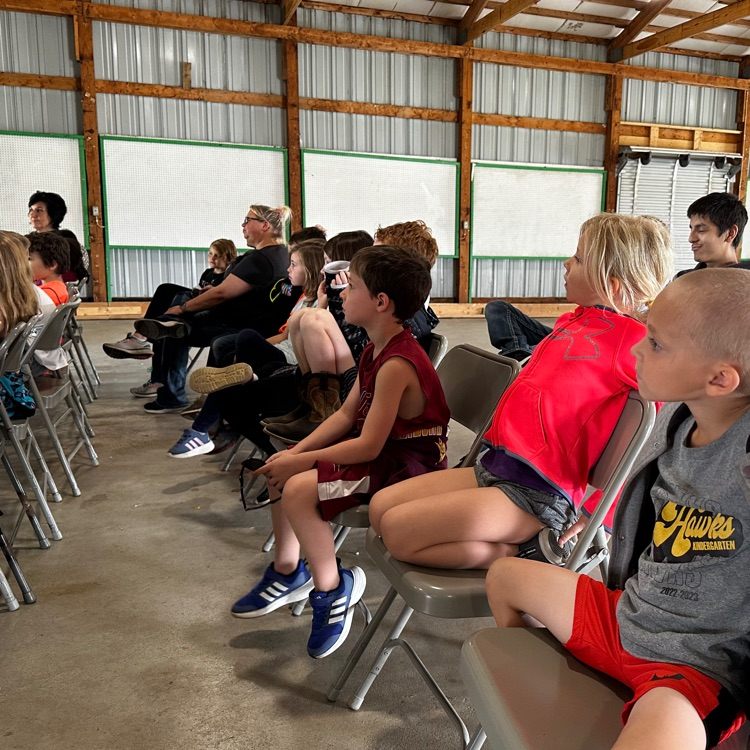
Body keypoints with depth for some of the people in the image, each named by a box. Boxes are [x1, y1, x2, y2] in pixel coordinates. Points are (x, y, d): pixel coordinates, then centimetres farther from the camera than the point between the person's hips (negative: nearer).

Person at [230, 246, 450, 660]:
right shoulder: (376, 351, 5)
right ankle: (287, 571, 24)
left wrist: (300, 462, -21)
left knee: (299, 489, -25)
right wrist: (296, 452, -4)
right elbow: (347, 414, 6)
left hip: (407, 465, -10)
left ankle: (332, 588, -3)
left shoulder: (397, 364, -27)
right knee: (281, 472, 9)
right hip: (380, 449, 10)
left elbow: (368, 445, -28)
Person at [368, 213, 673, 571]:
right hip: (495, 465, 9)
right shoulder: (572, 320, 11)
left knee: (398, 529, -16)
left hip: (538, 494, -9)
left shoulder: (632, 338, -12)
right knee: (380, 507, 6)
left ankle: (517, 555, -3)